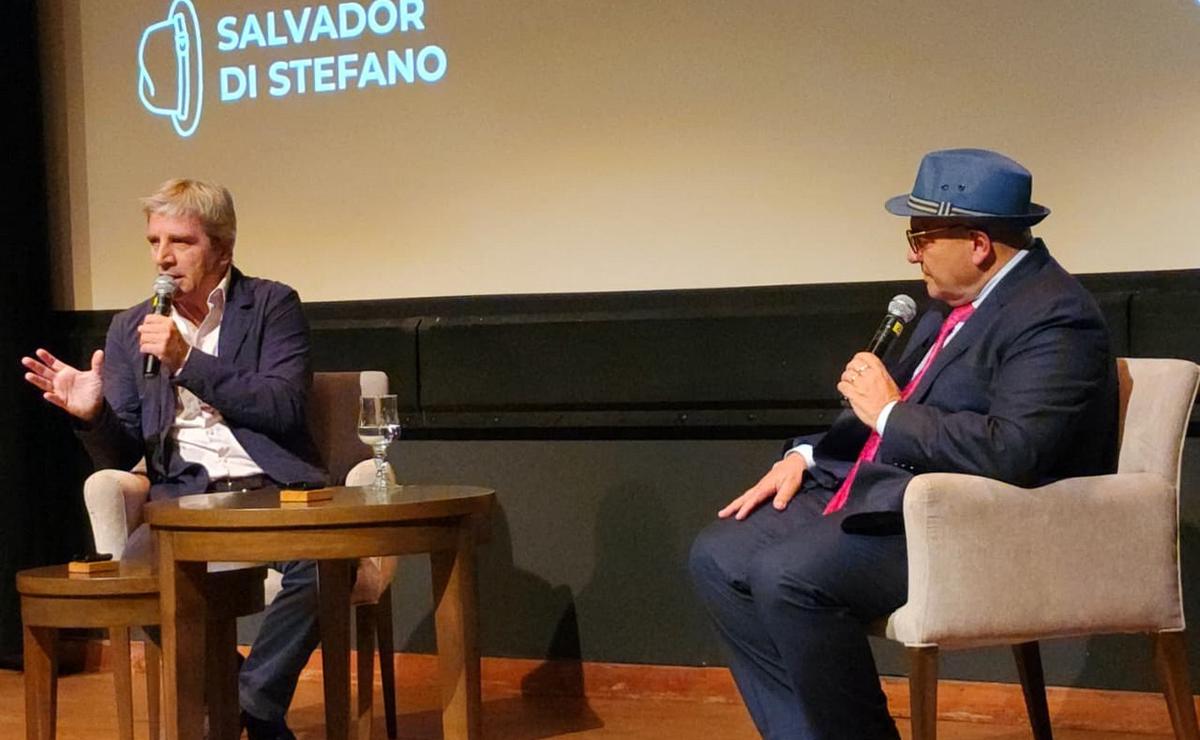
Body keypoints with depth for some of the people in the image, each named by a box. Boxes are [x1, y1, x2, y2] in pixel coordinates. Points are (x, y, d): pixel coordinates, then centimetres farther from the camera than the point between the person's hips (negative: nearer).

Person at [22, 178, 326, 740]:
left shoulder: (273, 305, 7)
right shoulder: (130, 329, 15)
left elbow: (283, 408, -8)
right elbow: (120, 456, 14)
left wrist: (188, 362, -14)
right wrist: (92, 415, -9)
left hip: (271, 487, -2)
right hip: (186, 497, 2)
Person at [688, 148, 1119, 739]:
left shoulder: (1055, 316, -15)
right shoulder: (953, 301, 14)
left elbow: (1012, 451, -27)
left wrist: (890, 413, -15)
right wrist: (807, 456, 8)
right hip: (886, 495, 10)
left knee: (788, 575, -29)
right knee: (717, 557, -1)